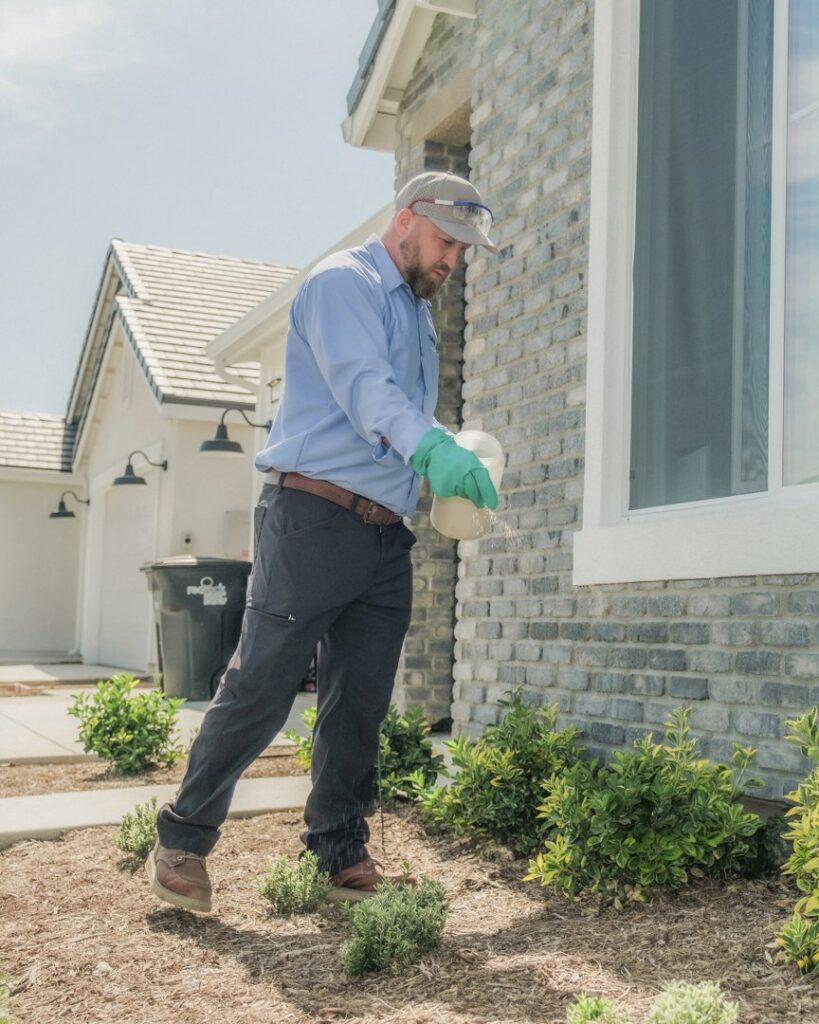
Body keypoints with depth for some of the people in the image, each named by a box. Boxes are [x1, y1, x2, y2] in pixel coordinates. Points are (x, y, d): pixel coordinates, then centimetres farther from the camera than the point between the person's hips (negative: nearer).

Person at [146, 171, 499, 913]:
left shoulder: (418, 315, 24)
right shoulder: (344, 282, -5)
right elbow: (362, 385, -24)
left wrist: (456, 462, 10)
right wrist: (431, 447, -39)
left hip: (386, 535, 8)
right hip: (314, 517, -8)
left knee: (361, 704, 7)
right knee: (261, 687, -6)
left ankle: (342, 853, 18)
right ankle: (183, 842, 7)